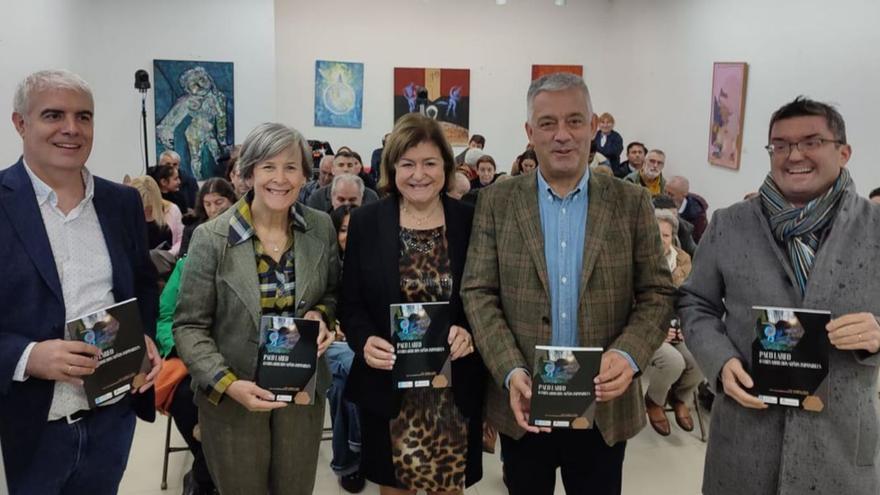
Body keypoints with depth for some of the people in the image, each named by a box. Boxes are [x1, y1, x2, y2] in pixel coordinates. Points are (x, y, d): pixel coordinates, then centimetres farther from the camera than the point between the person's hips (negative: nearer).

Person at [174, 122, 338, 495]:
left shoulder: (321, 228, -3)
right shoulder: (212, 237, -13)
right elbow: (189, 326, -10)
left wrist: (320, 315, -12)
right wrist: (227, 384, -22)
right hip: (231, 399, -2)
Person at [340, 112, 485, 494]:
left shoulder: (470, 222, -2)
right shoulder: (366, 222, -2)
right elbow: (350, 302, -1)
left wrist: (471, 332, -18)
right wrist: (365, 341, -20)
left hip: (455, 388, 0)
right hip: (388, 387, 0)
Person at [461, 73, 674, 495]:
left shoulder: (632, 203, 0)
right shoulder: (497, 201, -1)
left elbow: (657, 294, 0)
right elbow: (478, 293, -4)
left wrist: (628, 355, -18)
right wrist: (511, 372, -16)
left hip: (604, 406, 0)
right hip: (524, 403, 0)